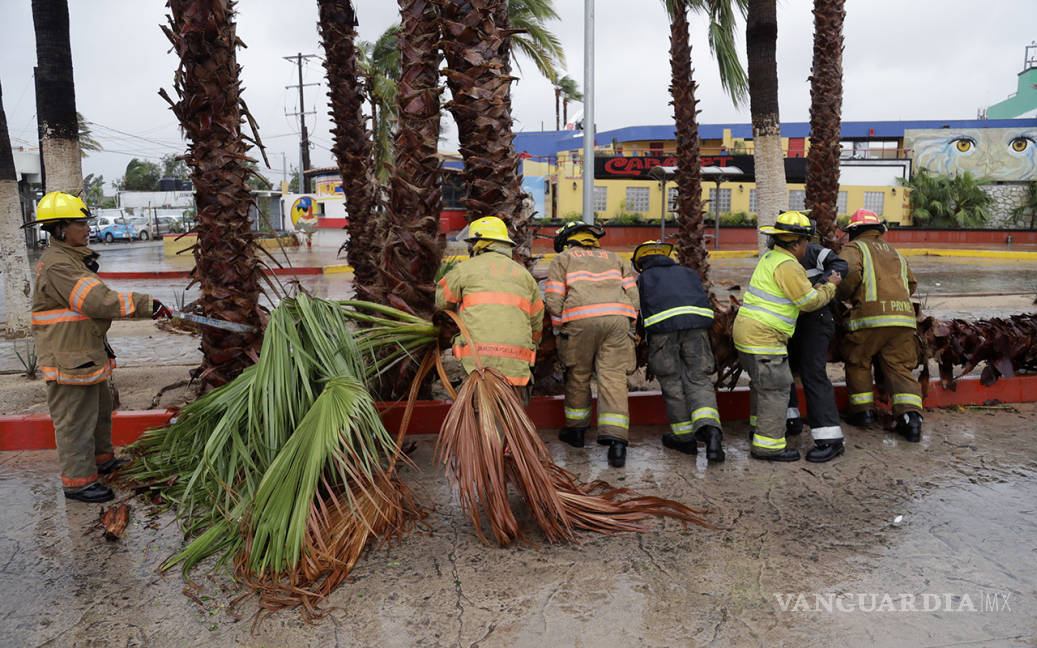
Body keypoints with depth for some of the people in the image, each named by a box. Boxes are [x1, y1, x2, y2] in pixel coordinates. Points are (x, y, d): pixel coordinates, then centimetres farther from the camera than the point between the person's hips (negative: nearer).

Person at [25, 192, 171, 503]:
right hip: (68, 359, -11)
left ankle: (102, 459, 40)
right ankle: (78, 481, 10)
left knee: (99, 408, 23)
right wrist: (147, 304, -27)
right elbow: (99, 302, -29)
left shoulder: (75, 259, 14)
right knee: (76, 420, -1)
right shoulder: (56, 266, -21)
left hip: (88, 354, 11)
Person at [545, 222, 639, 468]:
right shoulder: (614, 258, 28)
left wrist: (561, 329, 18)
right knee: (613, 379, -1)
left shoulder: (562, 259, 17)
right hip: (617, 318, 3)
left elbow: (553, 300, 4)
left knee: (578, 377, 14)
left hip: (580, 320, -2)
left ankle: (576, 429, 28)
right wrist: (628, 328, 22)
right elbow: (633, 295, 16)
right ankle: (616, 441, -10)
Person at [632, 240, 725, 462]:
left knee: (673, 383, 8)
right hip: (697, 323, 3)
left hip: (663, 326, -2)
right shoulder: (688, 272, 32)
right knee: (698, 379, 4)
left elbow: (643, 312, 17)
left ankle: (685, 437, 15)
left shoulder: (644, 278, 23)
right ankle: (711, 430, -17)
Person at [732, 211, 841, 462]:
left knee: (762, 381, 24)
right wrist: (831, 286, 5)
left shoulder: (769, 258, 15)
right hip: (763, 336, -10)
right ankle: (767, 444, -1)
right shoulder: (787, 266, -15)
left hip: (746, 332, 10)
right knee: (776, 387, -4)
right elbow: (809, 301, -12)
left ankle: (759, 425, 38)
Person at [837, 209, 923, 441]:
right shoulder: (895, 253, 27)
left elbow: (850, 272, -11)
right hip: (903, 317, 5)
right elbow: (911, 285, 24)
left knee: (858, 363, 14)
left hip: (870, 317, -5)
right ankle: (911, 417, -5)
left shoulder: (854, 248, 8)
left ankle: (863, 410, 15)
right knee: (899, 368, 7)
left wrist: (843, 296, 4)